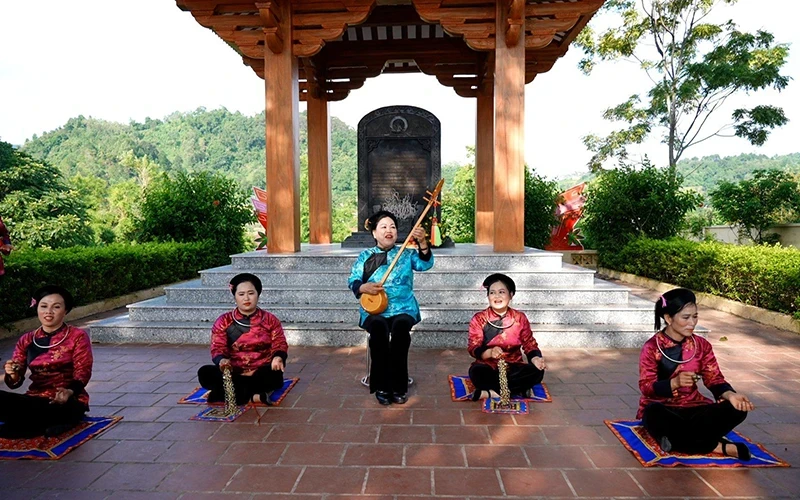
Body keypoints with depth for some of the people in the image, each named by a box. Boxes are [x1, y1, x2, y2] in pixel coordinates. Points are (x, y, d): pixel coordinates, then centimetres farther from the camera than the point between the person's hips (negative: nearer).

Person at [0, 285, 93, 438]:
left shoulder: (77, 336, -1)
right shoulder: (26, 340, 11)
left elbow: (83, 373, -8)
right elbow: (15, 383, 9)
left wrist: (69, 392, -29)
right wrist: (13, 374, -16)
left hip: (68, 402, -5)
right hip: (35, 399, 5)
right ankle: (51, 423, -12)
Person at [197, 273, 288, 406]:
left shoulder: (270, 320, 3)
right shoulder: (223, 321, 2)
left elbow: (280, 345, -2)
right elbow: (217, 349, -5)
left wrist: (278, 358, -27)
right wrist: (222, 361, -31)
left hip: (261, 374, -1)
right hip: (233, 374, 2)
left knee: (275, 375, -35)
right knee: (205, 373, -26)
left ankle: (231, 391, -21)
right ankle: (254, 396, -25)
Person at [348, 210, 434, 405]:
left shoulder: (407, 254, 10)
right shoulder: (365, 256, 11)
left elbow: (425, 263, -8)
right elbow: (353, 281, 4)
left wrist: (422, 242, -25)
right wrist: (364, 287, -19)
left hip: (403, 308, 0)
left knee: (401, 325, -33)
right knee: (378, 326, -34)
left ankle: (399, 386, -21)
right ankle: (381, 386, -21)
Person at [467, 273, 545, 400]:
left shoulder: (520, 318, 4)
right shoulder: (479, 319, -4)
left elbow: (529, 344, 4)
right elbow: (473, 348, -11)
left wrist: (535, 358, -20)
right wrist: (489, 352, -33)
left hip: (513, 367, 3)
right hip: (488, 367, -2)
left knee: (537, 371, -27)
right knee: (476, 372, -36)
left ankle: (491, 392, -26)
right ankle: (519, 391, -26)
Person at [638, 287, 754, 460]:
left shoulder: (702, 345, 4)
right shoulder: (652, 347, -11)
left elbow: (714, 379, 0)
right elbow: (646, 387, -15)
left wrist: (730, 395, -22)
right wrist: (674, 383, -33)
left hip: (692, 408, 5)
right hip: (663, 409, -4)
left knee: (736, 409, -19)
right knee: (653, 413, -39)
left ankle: (677, 439, -27)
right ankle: (718, 446, -25)